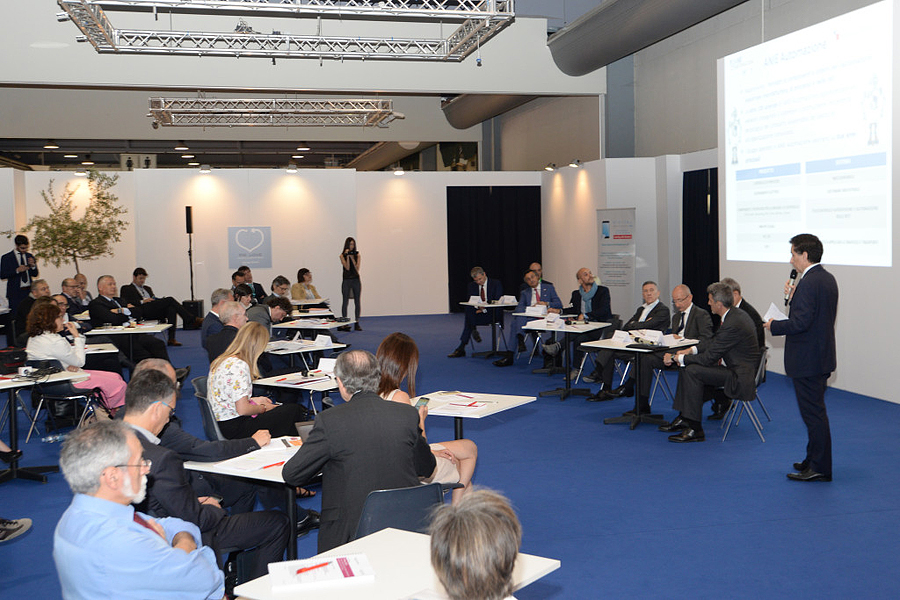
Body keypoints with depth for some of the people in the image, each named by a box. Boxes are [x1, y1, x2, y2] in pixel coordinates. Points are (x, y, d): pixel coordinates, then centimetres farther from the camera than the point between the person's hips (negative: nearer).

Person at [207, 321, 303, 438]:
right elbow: (242, 409, -23)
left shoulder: (221, 360, 8)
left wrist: (253, 400, 18)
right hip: (234, 429, -10)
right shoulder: (239, 366, -21)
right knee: (293, 410, -5)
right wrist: (263, 408, -4)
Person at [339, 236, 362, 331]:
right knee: (345, 302, -1)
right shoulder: (342, 255, 1)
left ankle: (357, 323, 7)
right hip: (346, 280, -2)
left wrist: (352, 257, -12)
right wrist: (347, 256, -14)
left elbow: (357, 268, -4)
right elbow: (347, 267, -10)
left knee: (357, 302, 2)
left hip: (356, 280, 2)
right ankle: (344, 324, 3)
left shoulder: (357, 255, 7)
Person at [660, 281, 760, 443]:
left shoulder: (733, 324, -25)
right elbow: (714, 343, 18)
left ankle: (695, 429, -17)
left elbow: (709, 357, -22)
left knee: (693, 371, -21)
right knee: (687, 367, 7)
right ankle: (684, 418, 10)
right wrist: (692, 350, 5)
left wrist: (677, 358, -13)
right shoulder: (737, 314, 7)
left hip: (739, 378, -11)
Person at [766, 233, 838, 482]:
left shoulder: (809, 283, -21)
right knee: (815, 411, 19)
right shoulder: (827, 279, 10)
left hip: (807, 360, -10)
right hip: (822, 356, 10)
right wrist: (794, 297, 9)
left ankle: (820, 468, 4)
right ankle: (814, 460, 30)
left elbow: (801, 322, -27)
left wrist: (774, 326, -12)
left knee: (813, 413, -3)